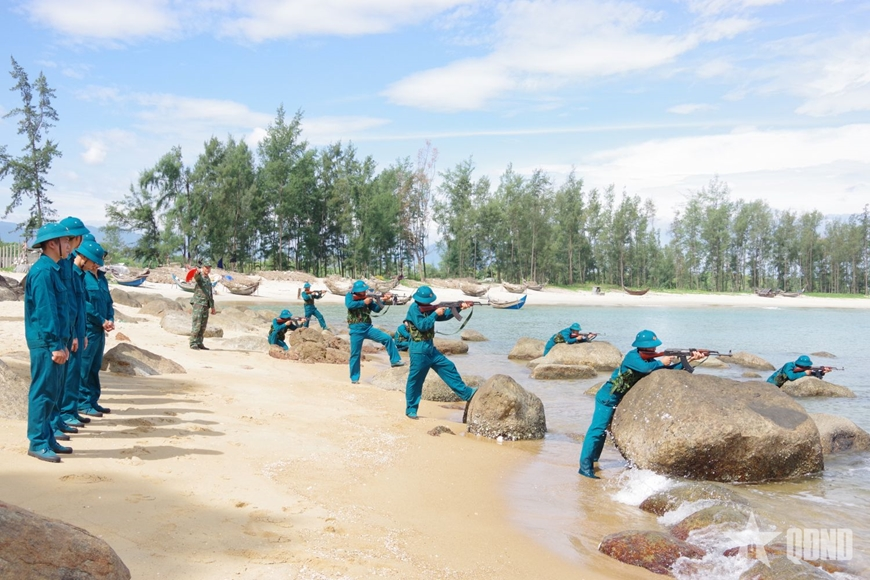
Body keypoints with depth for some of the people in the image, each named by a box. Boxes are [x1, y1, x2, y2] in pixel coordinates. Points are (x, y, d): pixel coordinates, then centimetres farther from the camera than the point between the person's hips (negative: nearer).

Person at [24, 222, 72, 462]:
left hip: (53, 341, 10)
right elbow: (45, 311, -20)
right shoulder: (42, 271, -15)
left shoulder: (52, 270, 15)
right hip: (45, 343, -10)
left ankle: (47, 438, 22)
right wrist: (55, 345, -20)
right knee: (42, 392, -4)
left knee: (50, 393, 14)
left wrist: (63, 343, 18)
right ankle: (37, 443, 2)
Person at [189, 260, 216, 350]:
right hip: (198, 303, -7)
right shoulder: (199, 276, -5)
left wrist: (212, 306, 23)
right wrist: (197, 271, -57)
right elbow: (196, 275, -32)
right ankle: (193, 344, -4)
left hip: (206, 305, 7)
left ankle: (199, 343, 14)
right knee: (196, 324, -8)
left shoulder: (208, 279, 18)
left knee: (203, 326, 8)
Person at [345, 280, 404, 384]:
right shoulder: (349, 296, -2)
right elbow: (349, 305, -24)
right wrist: (364, 302, -20)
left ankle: (395, 360, -3)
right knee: (355, 354, 2)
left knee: (387, 338, -11)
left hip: (368, 328, 3)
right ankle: (354, 378, 15)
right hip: (356, 330, -3)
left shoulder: (367, 297, 8)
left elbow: (376, 309, 1)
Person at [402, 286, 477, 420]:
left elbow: (444, 315, 13)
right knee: (415, 380, -1)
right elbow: (422, 325, -24)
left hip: (430, 347, 8)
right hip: (418, 349, -8)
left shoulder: (428, 308, 10)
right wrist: (435, 313, -17)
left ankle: (466, 393, 16)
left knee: (448, 367, 9)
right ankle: (410, 409, 10)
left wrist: (459, 307, 1)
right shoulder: (414, 308, -14)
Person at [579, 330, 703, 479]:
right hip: (608, 398, -9)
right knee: (598, 429, -15)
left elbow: (670, 370, -1)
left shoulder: (650, 360, 3)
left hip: (624, 400, 9)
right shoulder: (632, 356, -20)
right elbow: (644, 368, -37)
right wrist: (661, 362, -21)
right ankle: (585, 465, -18)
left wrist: (689, 359, -11)